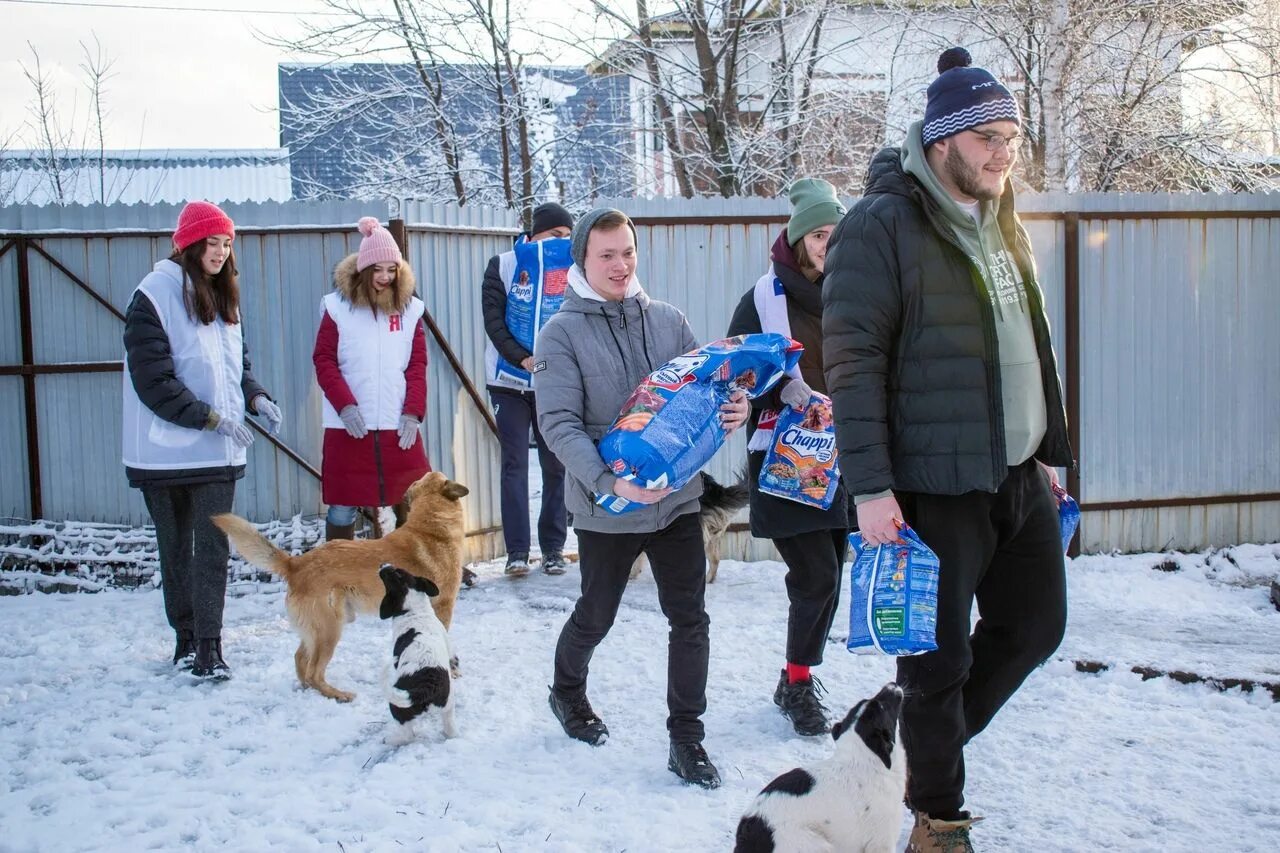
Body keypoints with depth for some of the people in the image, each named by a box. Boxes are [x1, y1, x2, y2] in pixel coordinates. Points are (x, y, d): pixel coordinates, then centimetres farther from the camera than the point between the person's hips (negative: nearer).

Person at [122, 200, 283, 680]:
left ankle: (208, 646, 0)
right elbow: (152, 379, -15)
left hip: (218, 451, 5)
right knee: (176, 548, 10)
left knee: (213, 548, -2)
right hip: (166, 450, -4)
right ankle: (186, 636, 22)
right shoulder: (155, 296, -10)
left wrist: (256, 397, -1)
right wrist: (209, 417, -19)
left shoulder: (222, 297, 11)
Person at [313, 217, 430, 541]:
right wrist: (345, 405, -13)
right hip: (348, 426, -2)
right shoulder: (338, 306, 1)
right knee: (342, 508, 4)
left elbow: (418, 365, 6)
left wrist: (413, 412, -5)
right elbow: (323, 360, -1)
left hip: (399, 426, 2)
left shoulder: (409, 308, 8)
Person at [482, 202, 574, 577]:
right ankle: (517, 550, 1)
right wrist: (522, 359, -19)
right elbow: (493, 320, -6)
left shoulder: (572, 270, 6)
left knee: (555, 465, 5)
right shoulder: (504, 265, 2)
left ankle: (554, 547, 13)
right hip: (509, 381, -1)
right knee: (515, 465, -2)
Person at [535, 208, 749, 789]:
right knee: (596, 617, 15)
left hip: (677, 498, 3)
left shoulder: (667, 320, 4)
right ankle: (567, 692, 44)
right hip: (606, 507, -3)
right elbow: (559, 425, -16)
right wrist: (608, 482, -30)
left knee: (690, 620, 2)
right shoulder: (562, 334, -7)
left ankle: (686, 739, 15)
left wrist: (732, 408, -16)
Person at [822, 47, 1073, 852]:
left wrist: (1049, 448, 21)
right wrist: (871, 487, -20)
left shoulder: (1002, 224, 13)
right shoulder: (882, 227, -13)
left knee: (1035, 626, 16)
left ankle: (932, 741, 37)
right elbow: (853, 362, -17)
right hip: (935, 484, -8)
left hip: (1019, 476, 8)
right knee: (941, 657, 3)